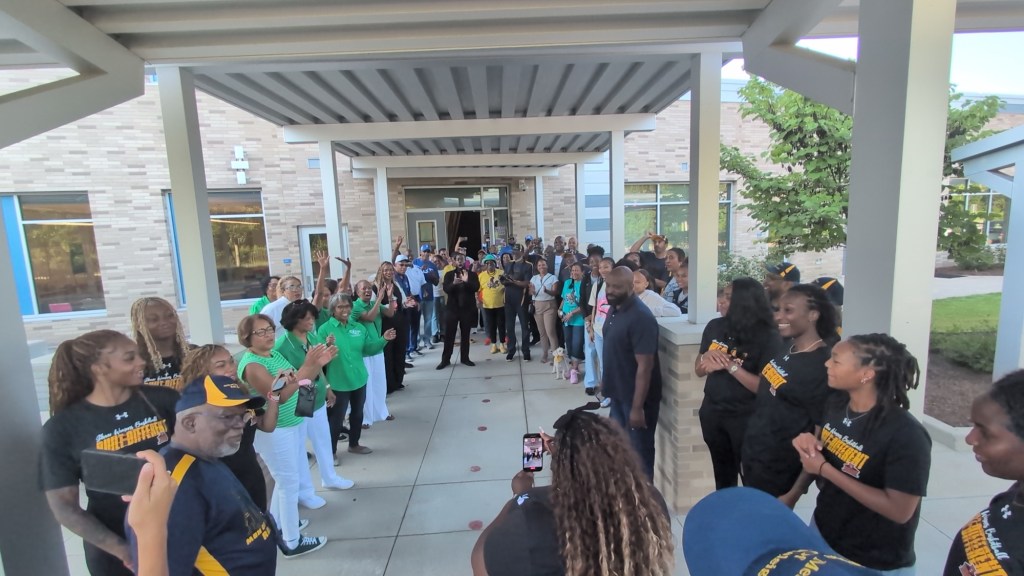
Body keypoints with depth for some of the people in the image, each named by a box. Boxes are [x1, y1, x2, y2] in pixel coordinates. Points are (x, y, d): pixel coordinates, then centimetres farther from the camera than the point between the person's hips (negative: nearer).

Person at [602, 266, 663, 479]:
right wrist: (605, 383, 17)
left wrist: (637, 407, -23)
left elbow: (644, 366, -24)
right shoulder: (614, 309, 3)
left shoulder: (641, 318, -24)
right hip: (618, 393, 9)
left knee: (639, 450, 9)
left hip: (636, 397, -8)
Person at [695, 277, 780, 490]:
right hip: (712, 412, 5)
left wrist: (731, 366, -27)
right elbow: (698, 370, 6)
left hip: (746, 419, -5)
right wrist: (707, 357, -15)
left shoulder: (768, 337, -16)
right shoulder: (715, 326, -3)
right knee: (723, 477, 23)